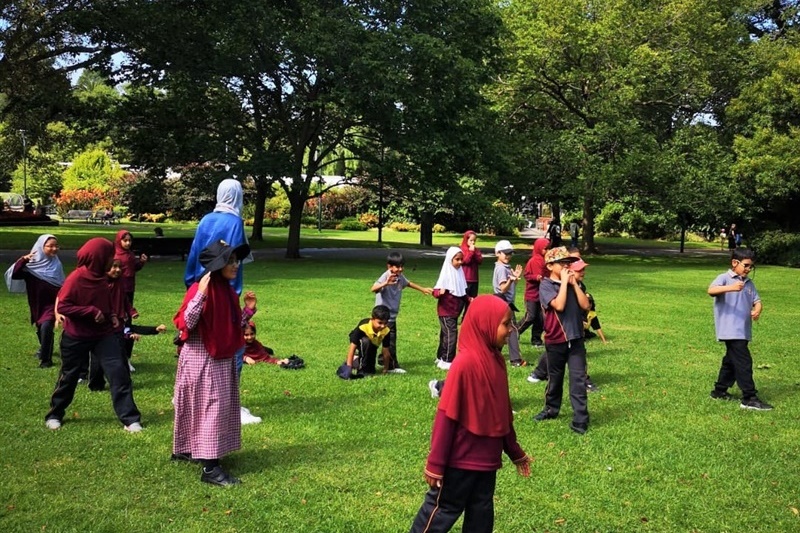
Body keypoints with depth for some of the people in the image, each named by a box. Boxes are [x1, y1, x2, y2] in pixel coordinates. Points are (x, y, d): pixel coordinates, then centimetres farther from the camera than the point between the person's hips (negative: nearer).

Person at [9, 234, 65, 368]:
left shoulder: (56, 264, -5)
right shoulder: (32, 263, -9)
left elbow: (61, 286, 3)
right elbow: (14, 275, -22)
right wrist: (23, 260, -35)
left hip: (52, 303, -2)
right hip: (37, 304, 2)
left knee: (46, 327, -22)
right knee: (40, 328, 20)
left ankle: (46, 359, -11)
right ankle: (44, 349, 50)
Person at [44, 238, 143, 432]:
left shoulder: (104, 278, 2)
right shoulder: (76, 279, -18)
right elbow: (62, 306, -19)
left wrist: (112, 315, 0)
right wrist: (91, 311, -24)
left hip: (104, 334, 5)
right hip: (76, 336, -5)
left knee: (119, 372, -7)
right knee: (68, 377, 11)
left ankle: (130, 418, -3)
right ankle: (54, 415, 33)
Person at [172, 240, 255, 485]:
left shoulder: (228, 291, 8)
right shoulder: (200, 290, -18)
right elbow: (185, 324, -25)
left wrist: (248, 310, 3)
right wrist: (200, 294, -32)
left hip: (222, 359, 9)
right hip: (201, 359, -9)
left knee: (222, 406, 16)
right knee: (210, 407, -7)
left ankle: (184, 450, 33)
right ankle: (210, 467, -2)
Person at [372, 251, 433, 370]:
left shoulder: (400, 277, 4)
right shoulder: (386, 277, -21)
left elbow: (408, 283, 27)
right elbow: (373, 288, -38)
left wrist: (423, 289, 34)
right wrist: (385, 283, -57)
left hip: (392, 316, 8)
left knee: (391, 340, 15)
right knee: (390, 342, -4)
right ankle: (393, 365, 5)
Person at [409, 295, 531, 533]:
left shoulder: (496, 360, 2)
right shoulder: (465, 363, -23)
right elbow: (446, 416, -20)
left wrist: (514, 451, 19)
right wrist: (435, 463, -18)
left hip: (486, 458, 8)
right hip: (460, 459, -8)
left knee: (481, 512, 17)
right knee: (443, 509, 7)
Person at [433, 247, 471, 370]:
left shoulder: (460, 272, 7)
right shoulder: (446, 274, -15)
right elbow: (435, 291, -20)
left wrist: (469, 298, 4)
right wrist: (439, 292, -41)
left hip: (455, 311, 8)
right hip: (446, 311, -8)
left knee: (446, 334, 16)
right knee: (451, 334, -10)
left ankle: (441, 358, 27)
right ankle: (447, 361, -4)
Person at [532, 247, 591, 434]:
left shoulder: (573, 283, 7)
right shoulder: (546, 285, -8)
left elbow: (585, 305, -4)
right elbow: (559, 305, -23)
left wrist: (574, 283, -8)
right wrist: (564, 281, -17)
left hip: (576, 339, 3)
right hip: (556, 341, -3)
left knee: (578, 379, -3)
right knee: (555, 378, 14)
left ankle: (580, 420, -1)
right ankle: (551, 409, 35)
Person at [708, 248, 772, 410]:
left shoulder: (749, 283, 16)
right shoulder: (724, 278, -7)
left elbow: (757, 300, 9)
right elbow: (711, 290, -24)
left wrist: (757, 310, -14)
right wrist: (730, 287, -40)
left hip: (744, 330, 8)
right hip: (730, 330, -8)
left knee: (732, 360, 16)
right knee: (744, 362, -10)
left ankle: (720, 391, 29)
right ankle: (749, 398, -7)